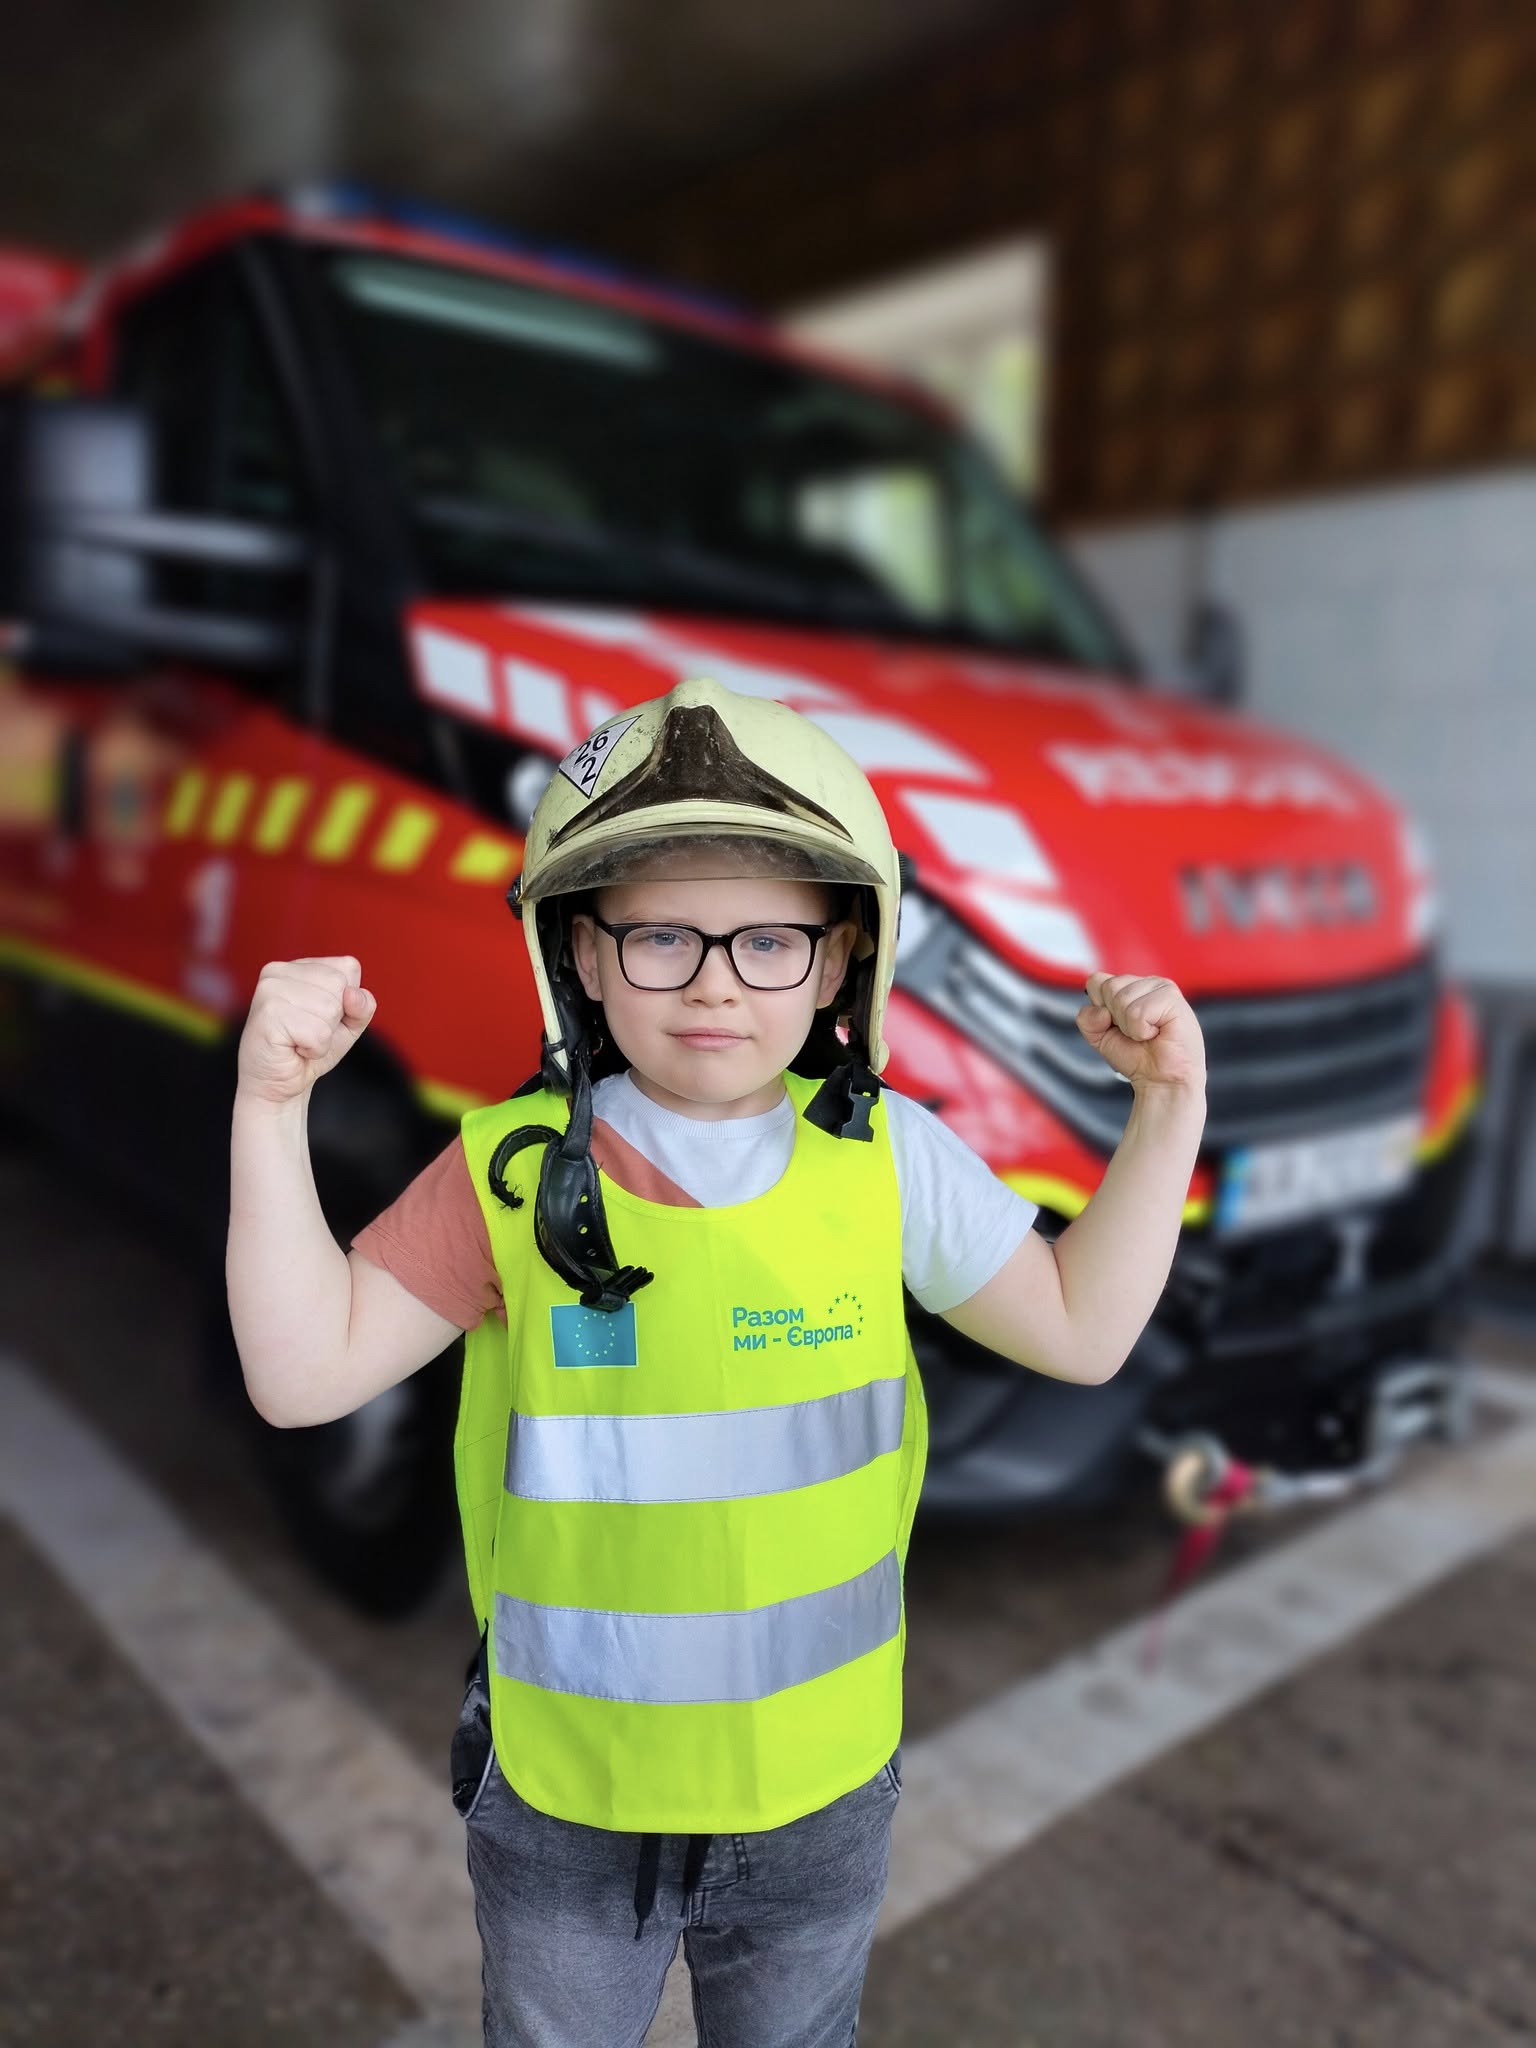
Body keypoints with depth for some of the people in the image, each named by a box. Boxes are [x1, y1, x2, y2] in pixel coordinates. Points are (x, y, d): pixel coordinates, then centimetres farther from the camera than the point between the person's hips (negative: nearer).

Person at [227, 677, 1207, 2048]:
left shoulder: (886, 1160, -13)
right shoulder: (516, 1173, -18)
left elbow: (1081, 1331, -6)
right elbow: (304, 1374, -20)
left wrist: (1169, 1110, -15)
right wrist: (272, 1109, -30)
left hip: (818, 1784, 2)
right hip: (563, 1791, -1)